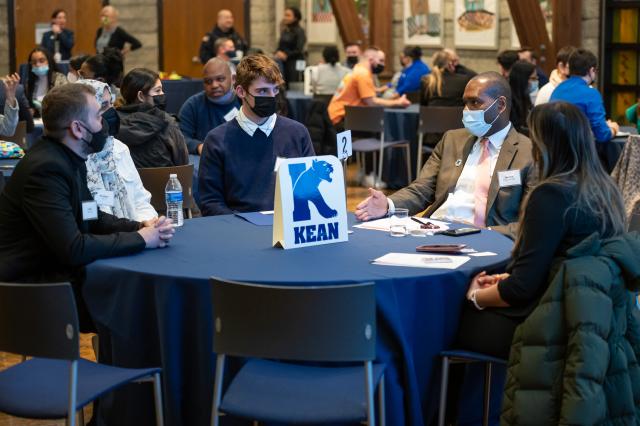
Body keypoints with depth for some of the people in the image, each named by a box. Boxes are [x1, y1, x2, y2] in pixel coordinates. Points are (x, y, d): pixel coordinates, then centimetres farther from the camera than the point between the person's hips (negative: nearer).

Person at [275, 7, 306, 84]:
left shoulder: (299, 31, -5)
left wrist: (286, 55, -18)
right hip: (283, 63, 6)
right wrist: (277, 53, -3)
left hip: (295, 63, -6)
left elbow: (299, 50, -11)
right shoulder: (284, 31, 14)